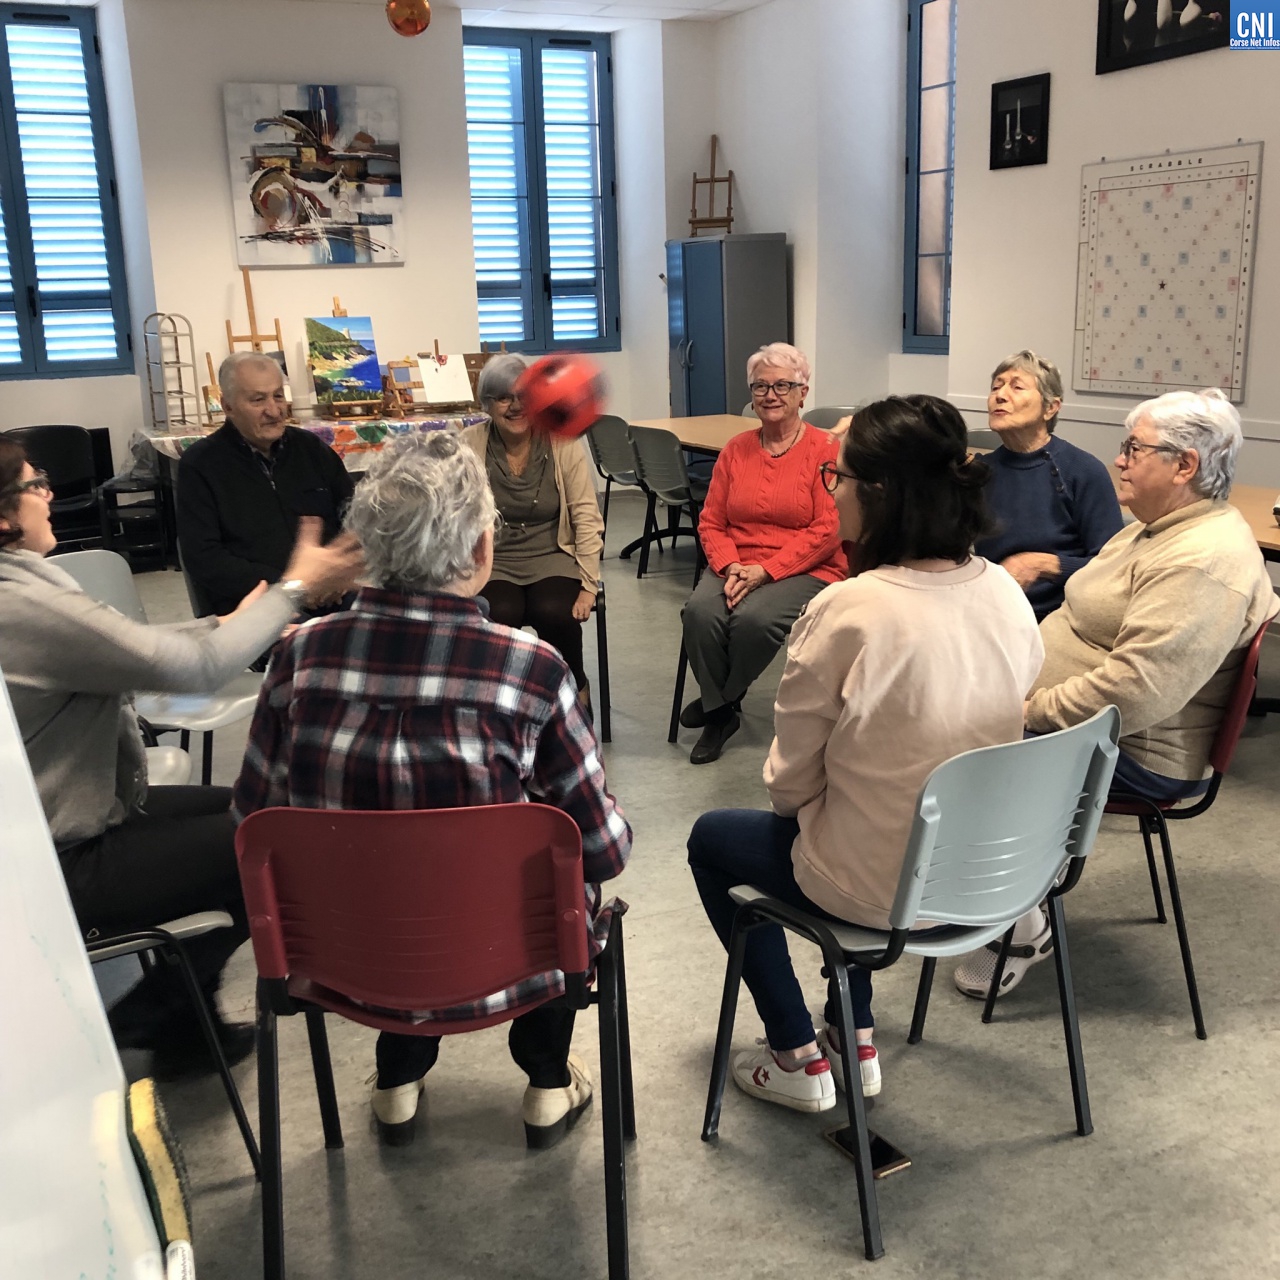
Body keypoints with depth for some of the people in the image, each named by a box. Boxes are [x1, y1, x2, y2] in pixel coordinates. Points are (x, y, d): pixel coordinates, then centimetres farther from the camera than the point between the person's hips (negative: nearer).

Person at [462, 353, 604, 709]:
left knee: (555, 613, -29)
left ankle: (576, 692, -1)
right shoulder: (469, 445, -3)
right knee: (499, 617, -31)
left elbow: (587, 518, -3)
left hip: (551, 556, 0)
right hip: (492, 561, 0)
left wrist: (589, 585, -8)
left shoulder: (561, 443, -2)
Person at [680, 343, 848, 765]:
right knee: (700, 611, -27)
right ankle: (720, 712, -5)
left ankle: (722, 699, -2)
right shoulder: (736, 449, 11)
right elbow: (710, 522, 9)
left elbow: (827, 531, -12)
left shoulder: (826, 450, -4)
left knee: (754, 617, -33)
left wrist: (765, 570, -18)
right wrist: (731, 567, -11)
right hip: (737, 567, 4)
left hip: (806, 571, -4)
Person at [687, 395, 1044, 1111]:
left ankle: (800, 1059, 26)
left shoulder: (847, 612, -28)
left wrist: (792, 796, 8)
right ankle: (857, 1041, 37)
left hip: (878, 889, -6)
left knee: (712, 840, 22)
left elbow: (791, 781, -17)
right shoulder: (1007, 593, -7)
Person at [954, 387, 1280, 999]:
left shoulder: (1202, 563, -25)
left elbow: (1133, 691, -33)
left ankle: (1020, 929, 0)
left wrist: (1030, 712, -23)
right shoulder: (1158, 529, 10)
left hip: (1133, 755, -10)